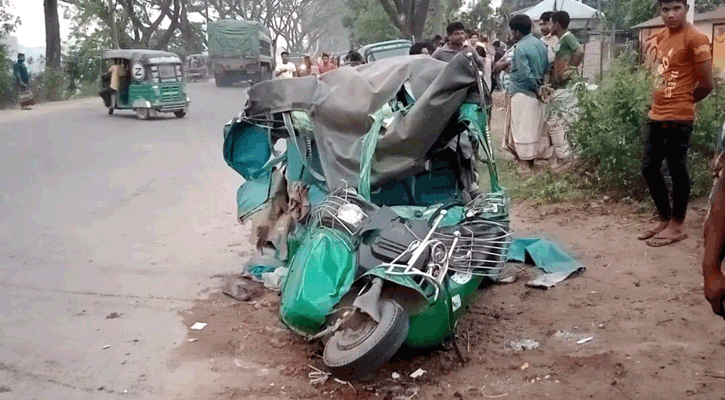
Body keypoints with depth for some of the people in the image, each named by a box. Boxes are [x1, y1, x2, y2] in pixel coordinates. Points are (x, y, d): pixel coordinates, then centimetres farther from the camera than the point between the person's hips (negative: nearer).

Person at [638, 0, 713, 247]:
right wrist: (661, 102, 10)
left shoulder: (695, 38, -11)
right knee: (649, 168, 13)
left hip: (678, 118, -8)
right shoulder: (661, 37, 13)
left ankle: (677, 226, 14)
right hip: (655, 115, 8)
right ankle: (665, 219, 27)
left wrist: (683, 102, 3)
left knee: (677, 170, 1)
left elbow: (707, 83, -12)